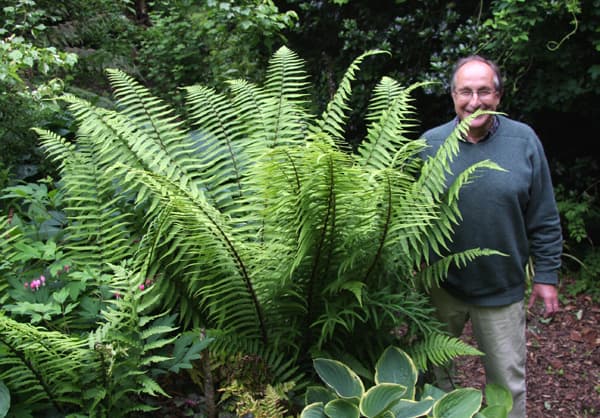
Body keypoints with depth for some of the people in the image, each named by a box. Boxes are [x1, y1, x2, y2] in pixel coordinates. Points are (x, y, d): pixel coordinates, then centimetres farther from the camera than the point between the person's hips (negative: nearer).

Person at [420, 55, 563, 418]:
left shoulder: (524, 140, -7)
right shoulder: (430, 143, -6)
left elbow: (544, 219, -2)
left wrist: (547, 275, -2)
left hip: (503, 290, -1)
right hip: (440, 285, 1)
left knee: (508, 382, 13)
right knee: (433, 369, 18)